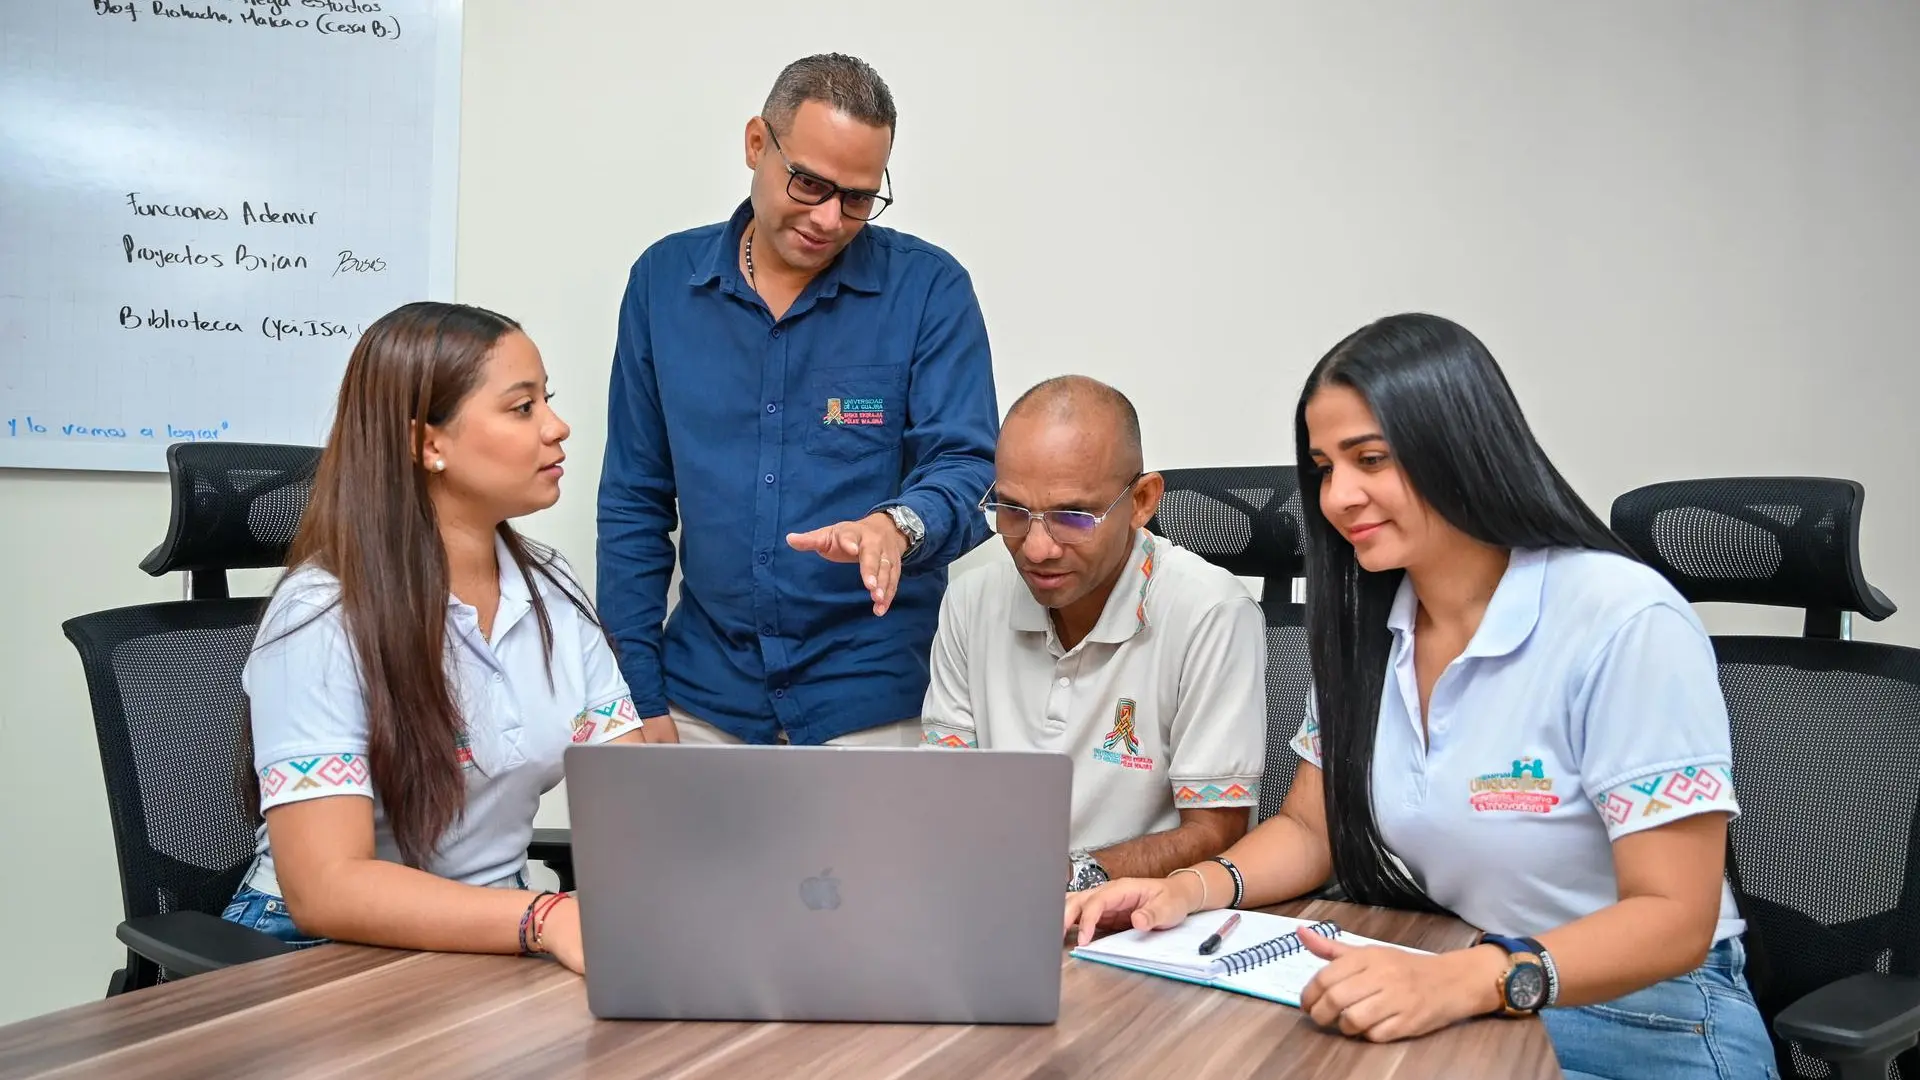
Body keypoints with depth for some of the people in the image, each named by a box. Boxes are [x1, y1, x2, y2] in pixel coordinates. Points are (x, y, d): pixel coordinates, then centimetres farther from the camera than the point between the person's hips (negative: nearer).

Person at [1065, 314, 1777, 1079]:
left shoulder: (1626, 622, -19)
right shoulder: (1364, 621, 1)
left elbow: (1674, 918, -20)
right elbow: (1311, 829, 7)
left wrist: (1469, 980, -35)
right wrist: (1194, 887, -12)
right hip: (1449, 1012, 5)